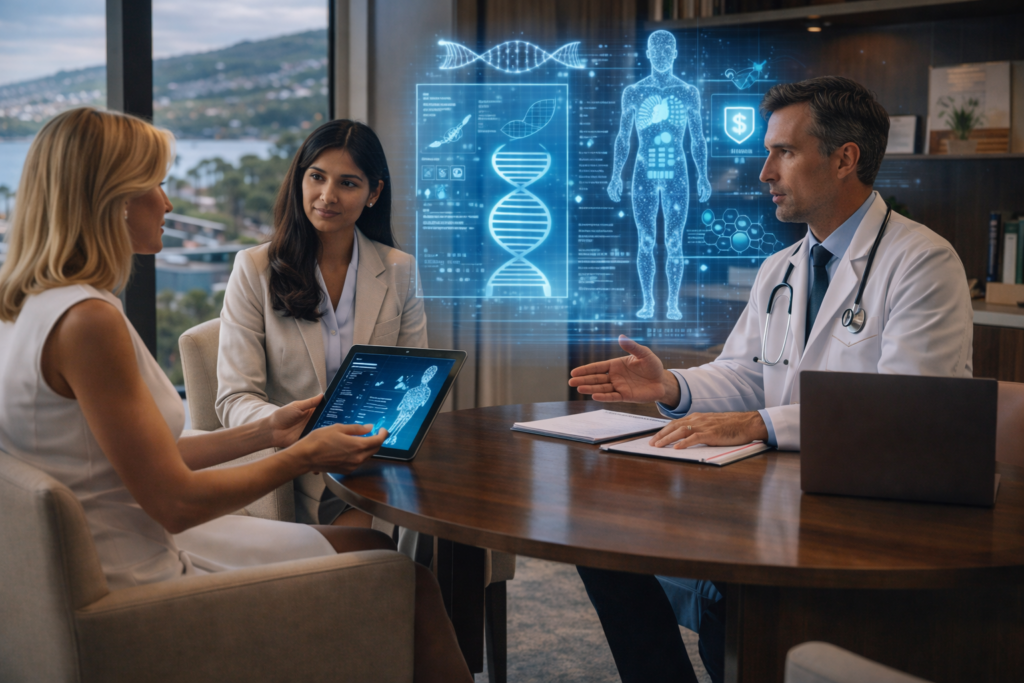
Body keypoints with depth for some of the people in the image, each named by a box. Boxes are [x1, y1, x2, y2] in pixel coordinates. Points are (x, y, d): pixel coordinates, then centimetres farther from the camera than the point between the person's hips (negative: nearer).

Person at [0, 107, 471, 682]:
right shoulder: (86, 320, -24)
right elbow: (175, 501, -21)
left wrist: (265, 433, 13)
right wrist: (303, 455, -8)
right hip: (141, 583, -9)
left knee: (375, 548, 14)